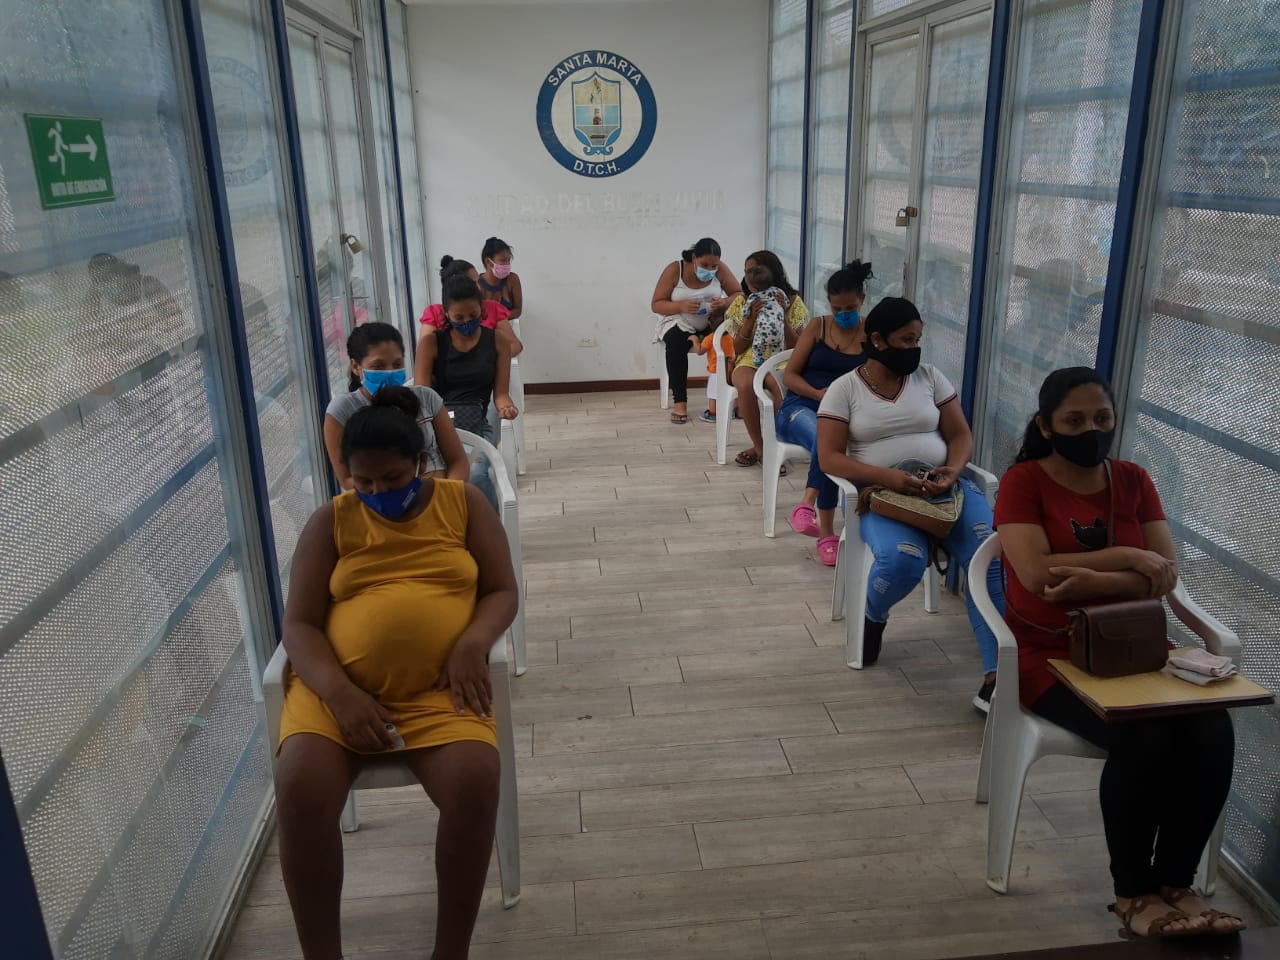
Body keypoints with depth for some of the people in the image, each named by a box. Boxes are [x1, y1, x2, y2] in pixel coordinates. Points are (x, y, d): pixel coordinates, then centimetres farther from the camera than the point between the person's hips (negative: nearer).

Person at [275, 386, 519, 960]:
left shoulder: (463, 503, 9)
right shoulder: (330, 522, 9)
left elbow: (503, 593, 7)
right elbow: (298, 624, 3)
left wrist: (472, 643, -15)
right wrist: (340, 692, -15)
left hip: (439, 687, -1)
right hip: (338, 687, 1)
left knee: (475, 784, -28)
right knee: (300, 791, -27)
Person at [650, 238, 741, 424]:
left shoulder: (720, 269, -6)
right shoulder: (674, 269, -12)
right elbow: (656, 304, -10)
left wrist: (725, 302, -24)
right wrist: (681, 306, -29)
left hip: (712, 322, 2)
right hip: (679, 323, -2)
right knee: (676, 342, -36)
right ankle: (679, 400, -27)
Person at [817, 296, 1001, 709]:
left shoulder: (930, 377, 10)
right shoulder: (844, 389, 1)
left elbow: (961, 435, 11)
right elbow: (829, 458, -7)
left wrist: (952, 470, -13)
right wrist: (888, 477, -21)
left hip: (943, 485, 3)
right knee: (903, 559, -34)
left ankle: (996, 675, -24)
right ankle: (873, 618, 3)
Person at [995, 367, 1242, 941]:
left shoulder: (1134, 481, 7)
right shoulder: (1023, 482, -7)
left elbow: (1166, 575, -4)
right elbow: (1037, 574, -20)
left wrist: (1093, 580, -22)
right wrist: (1128, 558, -14)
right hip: (1050, 655, -4)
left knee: (1212, 732, -22)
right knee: (1144, 739, -28)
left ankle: (1176, 883, -3)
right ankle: (1133, 892, -4)